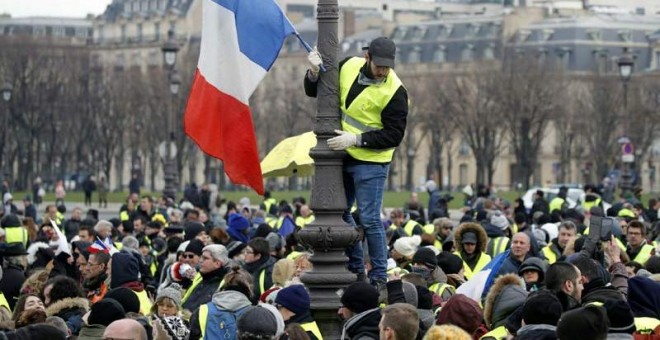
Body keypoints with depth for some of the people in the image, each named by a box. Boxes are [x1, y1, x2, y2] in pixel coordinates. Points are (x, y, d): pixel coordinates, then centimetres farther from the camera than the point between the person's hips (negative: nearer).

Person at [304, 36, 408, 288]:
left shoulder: (395, 92, -17)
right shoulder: (349, 67, -1)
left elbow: (394, 135, -17)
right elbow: (314, 92, 11)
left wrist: (355, 139, -24)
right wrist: (314, 73, -11)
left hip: (371, 161, -7)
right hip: (343, 156, 7)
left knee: (369, 219, -8)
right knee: (339, 213, 14)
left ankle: (379, 277, 3)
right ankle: (355, 269, 27)